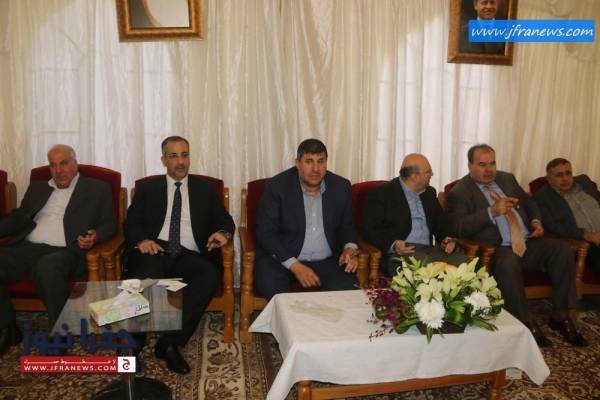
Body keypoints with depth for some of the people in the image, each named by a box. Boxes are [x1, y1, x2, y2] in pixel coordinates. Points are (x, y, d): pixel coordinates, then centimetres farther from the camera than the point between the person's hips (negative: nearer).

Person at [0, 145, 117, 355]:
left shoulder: (97, 189, 14)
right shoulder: (37, 188, 26)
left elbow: (110, 224, 9)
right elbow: (17, 218, 25)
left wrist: (95, 236, -13)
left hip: (66, 251, -5)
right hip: (27, 248, 5)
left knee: (47, 266, -38)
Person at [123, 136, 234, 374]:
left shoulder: (205, 189, 21)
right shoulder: (148, 188, 19)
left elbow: (225, 221, 17)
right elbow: (131, 223, 12)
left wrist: (224, 233, -8)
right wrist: (141, 240, -12)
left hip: (189, 256, 1)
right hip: (154, 252, -1)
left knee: (211, 275, -32)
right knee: (145, 278, -36)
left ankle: (170, 342, -23)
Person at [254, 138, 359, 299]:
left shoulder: (341, 186, 3)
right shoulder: (277, 186, -8)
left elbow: (347, 226, 15)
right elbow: (266, 233, -10)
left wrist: (350, 248, -8)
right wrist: (295, 266, -20)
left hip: (327, 261, 3)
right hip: (284, 258, -2)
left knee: (348, 287, -24)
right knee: (269, 283, -32)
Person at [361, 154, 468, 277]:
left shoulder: (429, 193, 22)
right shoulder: (380, 194, 0)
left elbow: (440, 224, 27)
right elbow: (370, 230, -7)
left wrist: (446, 239, 3)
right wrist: (392, 245, -25)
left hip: (429, 250, 6)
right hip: (399, 253, -6)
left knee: (465, 262, -20)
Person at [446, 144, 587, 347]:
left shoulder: (507, 178, 17)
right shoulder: (459, 192, -4)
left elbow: (528, 202, 29)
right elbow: (459, 228, -17)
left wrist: (536, 221, 8)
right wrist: (492, 212, -26)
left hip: (528, 242, 7)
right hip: (498, 249, -6)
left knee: (563, 250, -16)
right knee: (509, 264, -37)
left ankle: (560, 316, -4)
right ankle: (526, 323, -17)